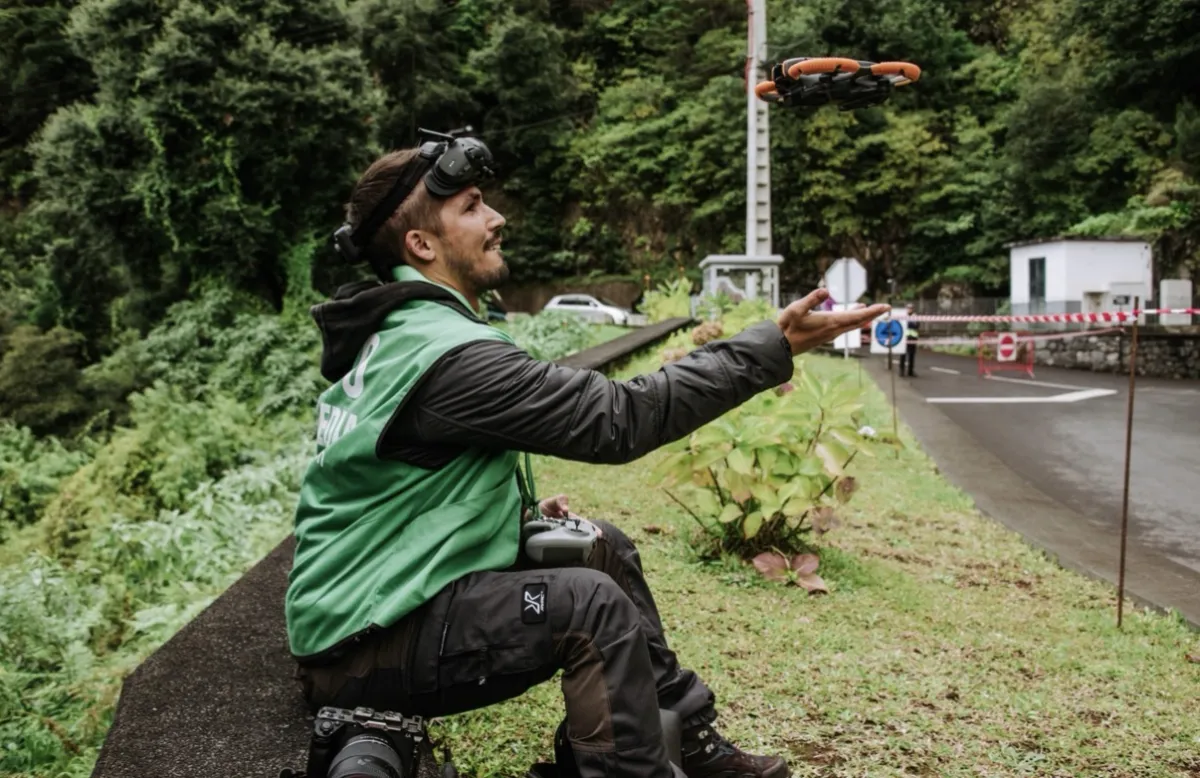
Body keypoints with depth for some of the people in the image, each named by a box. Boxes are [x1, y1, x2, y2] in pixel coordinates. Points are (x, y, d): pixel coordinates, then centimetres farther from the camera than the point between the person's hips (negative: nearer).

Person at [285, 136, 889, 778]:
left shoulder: (396, 336, 9)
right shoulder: (447, 353, -23)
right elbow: (619, 419, -24)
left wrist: (515, 512, 6)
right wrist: (772, 348, -20)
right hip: (362, 647, -10)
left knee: (603, 546, 10)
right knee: (590, 604, -25)